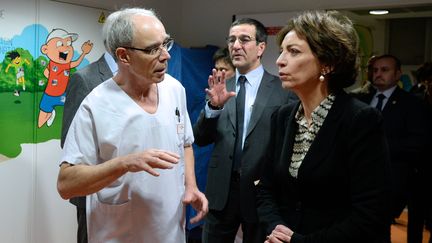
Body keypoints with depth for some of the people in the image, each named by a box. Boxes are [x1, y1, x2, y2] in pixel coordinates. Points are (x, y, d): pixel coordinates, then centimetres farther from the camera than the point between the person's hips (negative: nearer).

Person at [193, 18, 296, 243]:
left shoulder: (283, 90, -6)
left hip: (261, 190, -2)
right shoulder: (221, 88, 3)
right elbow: (200, 139, 0)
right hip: (220, 190, 2)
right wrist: (214, 106, -17)